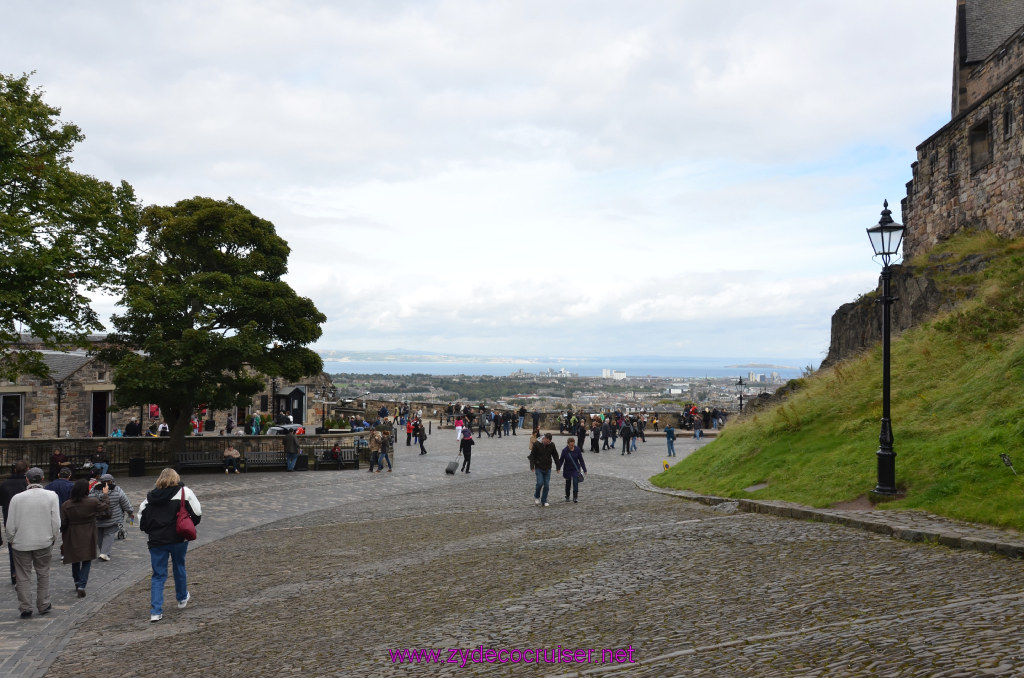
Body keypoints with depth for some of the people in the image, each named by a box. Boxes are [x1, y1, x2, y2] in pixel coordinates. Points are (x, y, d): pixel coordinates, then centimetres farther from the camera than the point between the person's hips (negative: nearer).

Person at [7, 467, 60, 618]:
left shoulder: (17, 498, -10)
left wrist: (10, 540, 11)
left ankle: (25, 608, 10)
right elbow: (56, 522, -6)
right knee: (43, 574, 15)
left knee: (23, 577, 8)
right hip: (43, 542, 1)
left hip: (21, 543, -1)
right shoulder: (51, 496, -8)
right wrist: (53, 538, 10)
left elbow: (10, 525, -5)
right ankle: (43, 605, 21)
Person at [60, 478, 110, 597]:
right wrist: (105, 495, 18)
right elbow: (106, 508, 5)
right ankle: (82, 585, -7)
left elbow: (62, 524, -6)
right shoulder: (93, 502, -14)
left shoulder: (66, 505, -10)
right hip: (88, 538, -2)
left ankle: (77, 583, 33)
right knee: (86, 561, 8)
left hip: (73, 538, 2)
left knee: (75, 561, 20)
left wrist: (64, 537, 11)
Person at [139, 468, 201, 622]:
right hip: (178, 539, -2)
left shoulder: (150, 497, 7)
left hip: (156, 541, 2)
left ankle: (155, 611, 0)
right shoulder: (184, 492, -4)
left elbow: (141, 519, 11)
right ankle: (182, 598, 39)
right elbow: (197, 513, -7)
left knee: (158, 575, 6)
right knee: (179, 567, 21)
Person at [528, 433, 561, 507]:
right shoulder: (537, 444, -9)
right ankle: (536, 496, 13)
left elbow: (555, 456, 9)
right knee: (540, 483, -13)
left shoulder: (551, 445, -2)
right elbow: (532, 456, -4)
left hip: (548, 468, 3)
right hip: (539, 468, -3)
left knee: (546, 485, 1)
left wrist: (558, 466, 9)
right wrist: (532, 467, -11)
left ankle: (544, 501, 11)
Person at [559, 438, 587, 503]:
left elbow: (581, 460, -3)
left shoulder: (577, 450, -10)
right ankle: (567, 497, 35)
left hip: (576, 469, 0)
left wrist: (584, 470, -1)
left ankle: (575, 498, -12)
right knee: (568, 483, 14)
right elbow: (561, 460, -7)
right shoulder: (565, 450, -13)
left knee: (575, 482, -14)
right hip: (567, 469, 0)